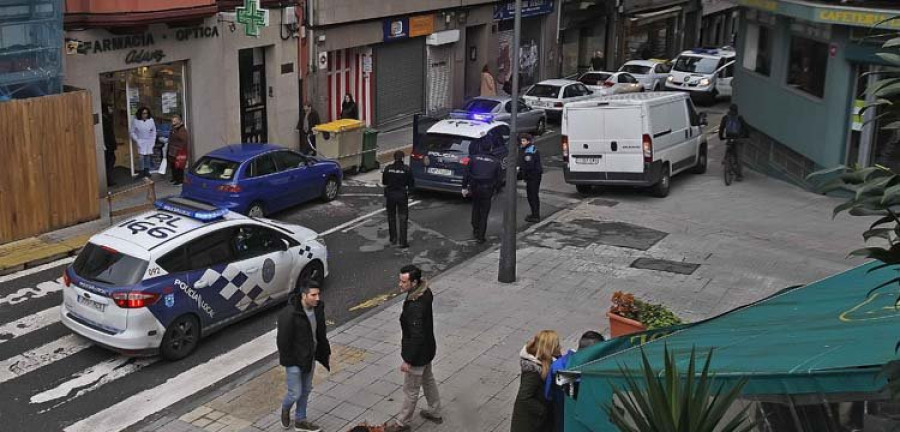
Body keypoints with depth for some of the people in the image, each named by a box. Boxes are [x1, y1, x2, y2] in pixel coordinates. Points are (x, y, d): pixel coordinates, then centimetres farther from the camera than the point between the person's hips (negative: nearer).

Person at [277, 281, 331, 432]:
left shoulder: (318, 308, -5)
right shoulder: (289, 314, -28)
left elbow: (321, 333, 10)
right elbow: (283, 339, -20)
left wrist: (325, 352, 12)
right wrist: (286, 360, -16)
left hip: (310, 357, 7)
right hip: (294, 360, -7)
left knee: (306, 390, 19)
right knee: (295, 393, 2)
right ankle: (285, 408, 36)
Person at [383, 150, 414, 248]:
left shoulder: (388, 168, -6)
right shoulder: (406, 169, -11)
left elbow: (383, 182, 4)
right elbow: (410, 184, -5)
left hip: (390, 195, 2)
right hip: (402, 195, -2)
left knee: (391, 217, 18)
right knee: (403, 219, 3)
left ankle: (393, 239, 25)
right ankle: (403, 242, -1)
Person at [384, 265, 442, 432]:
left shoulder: (415, 307, -35)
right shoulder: (424, 293, -6)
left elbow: (417, 337, -31)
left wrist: (408, 361, -22)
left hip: (418, 354, -9)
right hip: (427, 349, 9)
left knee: (411, 390, 10)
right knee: (428, 380, 26)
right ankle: (435, 413, 44)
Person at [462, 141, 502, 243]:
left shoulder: (474, 158, 3)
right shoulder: (495, 161, 5)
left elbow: (466, 174, 0)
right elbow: (498, 178, 6)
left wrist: (464, 187, 6)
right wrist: (494, 189, 16)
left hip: (475, 188, 1)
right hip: (487, 189, -1)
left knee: (475, 209, 22)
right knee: (484, 213, 4)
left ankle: (475, 230, 26)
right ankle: (480, 236, 3)